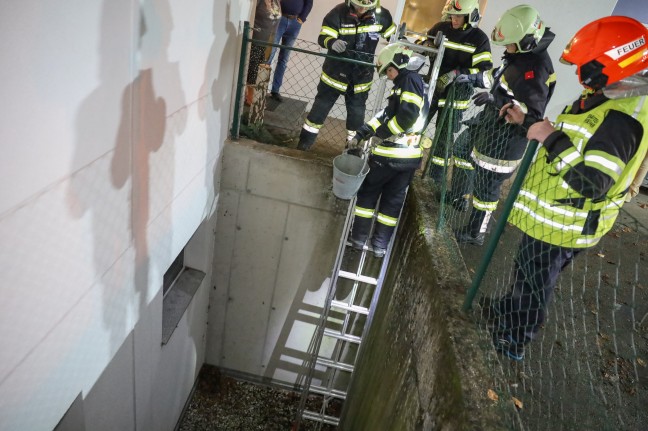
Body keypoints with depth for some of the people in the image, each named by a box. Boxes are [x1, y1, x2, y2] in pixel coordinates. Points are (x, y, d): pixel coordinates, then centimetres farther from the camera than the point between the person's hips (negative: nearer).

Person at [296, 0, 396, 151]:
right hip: (335, 72, -2)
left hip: (361, 76, 2)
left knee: (357, 113, 11)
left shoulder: (381, 15, -8)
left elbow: (393, 34, 9)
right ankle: (306, 140, 22)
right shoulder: (339, 13, -17)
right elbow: (323, 37, -22)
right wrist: (332, 42, -42)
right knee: (321, 106, 8)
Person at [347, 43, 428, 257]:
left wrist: (383, 132, -11)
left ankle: (359, 237, 18)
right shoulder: (404, 85, 20)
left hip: (392, 154, -8)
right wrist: (360, 135, 14)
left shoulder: (411, 80, -10)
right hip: (410, 156, 8)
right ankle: (381, 244, 22)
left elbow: (408, 114, -23)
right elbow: (386, 114, 18)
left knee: (368, 192, 10)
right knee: (393, 199, 14)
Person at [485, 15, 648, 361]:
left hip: (561, 226, -9)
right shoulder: (609, 100, 5)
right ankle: (511, 310, 51)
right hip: (554, 216, 9)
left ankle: (514, 340, 32)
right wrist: (527, 121, 15)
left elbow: (591, 183, -33)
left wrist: (552, 139, -29)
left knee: (535, 282, 11)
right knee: (528, 272, 27)